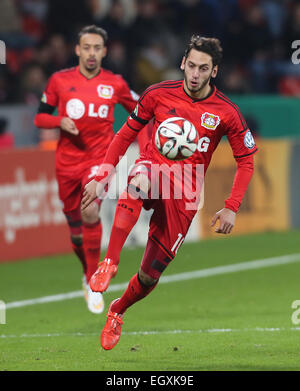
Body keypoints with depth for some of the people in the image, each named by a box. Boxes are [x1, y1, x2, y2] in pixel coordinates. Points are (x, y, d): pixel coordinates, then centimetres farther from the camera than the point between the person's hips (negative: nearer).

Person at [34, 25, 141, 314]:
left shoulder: (115, 84, 1)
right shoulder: (59, 80, 2)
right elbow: (40, 117, 7)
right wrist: (60, 121, -12)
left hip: (100, 157, -2)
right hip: (67, 161, 2)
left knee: (90, 212, -26)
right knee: (75, 225, 9)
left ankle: (94, 284, -16)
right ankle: (88, 272, 39)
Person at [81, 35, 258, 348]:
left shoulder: (226, 113, -4)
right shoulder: (159, 95, -1)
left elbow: (245, 161, 5)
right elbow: (125, 135, 9)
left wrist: (231, 208, -6)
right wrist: (102, 177, 0)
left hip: (183, 198, 1)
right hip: (153, 169, -1)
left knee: (151, 274, 0)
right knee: (138, 182, -41)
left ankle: (117, 312, 31)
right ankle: (110, 262, -42)